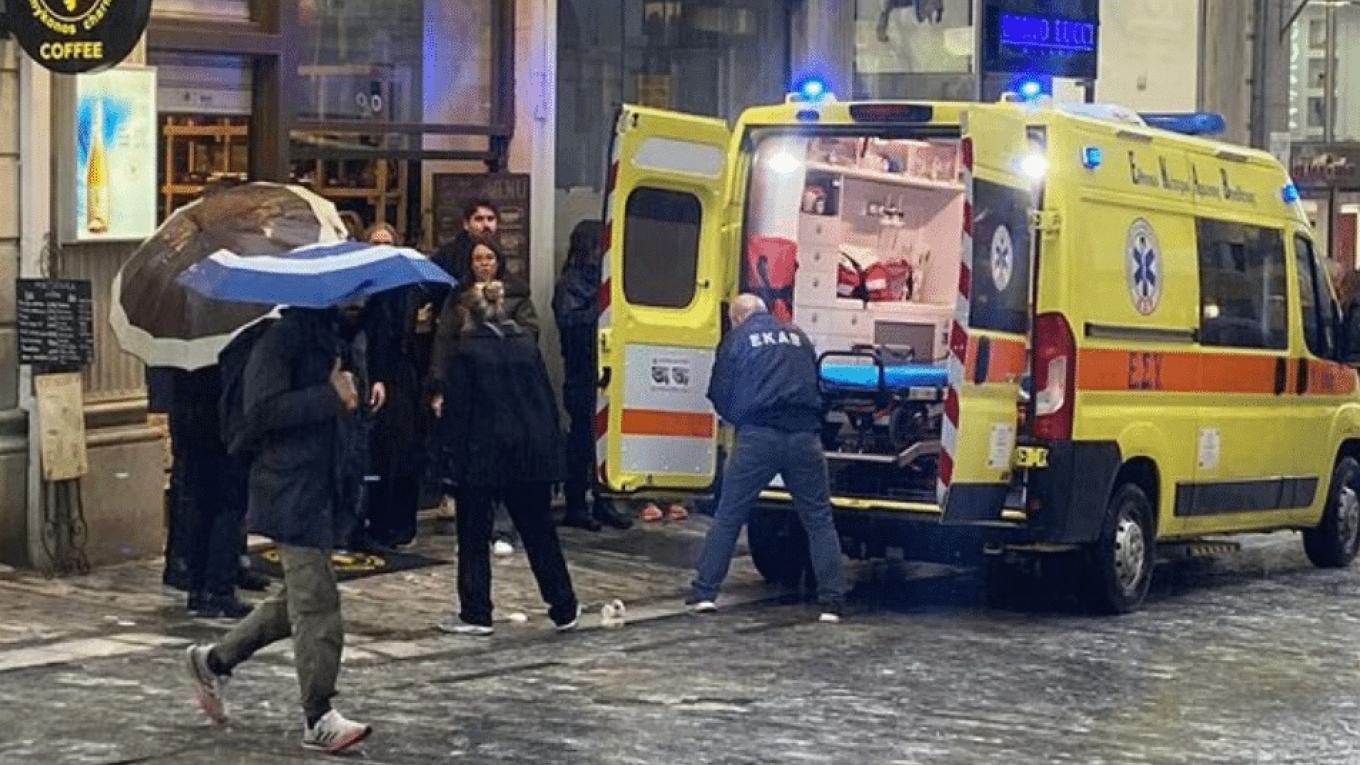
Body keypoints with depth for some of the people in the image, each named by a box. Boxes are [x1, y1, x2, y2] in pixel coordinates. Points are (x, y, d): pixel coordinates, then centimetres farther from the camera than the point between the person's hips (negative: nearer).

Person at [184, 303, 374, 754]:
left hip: (327, 492, 9)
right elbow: (262, 409, -22)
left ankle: (213, 661, 32)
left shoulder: (340, 340, 14)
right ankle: (318, 720, -1)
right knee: (317, 603, -8)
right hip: (294, 493, -9)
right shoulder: (285, 337, -13)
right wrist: (330, 396, -23)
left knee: (298, 600, 16)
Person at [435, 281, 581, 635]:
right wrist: (552, 448, 13)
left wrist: (452, 462, -7)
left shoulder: (467, 351, -7)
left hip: (484, 454, -5)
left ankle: (475, 613, 6)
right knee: (540, 533, 12)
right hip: (532, 453, 5)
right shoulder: (526, 344, 8)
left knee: (474, 534, 6)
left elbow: (458, 410, -9)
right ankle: (564, 609, 15)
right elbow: (548, 398, 9)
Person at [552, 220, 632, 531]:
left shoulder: (600, 279, 17)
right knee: (582, 439, -3)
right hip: (582, 376, -7)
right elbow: (568, 320, -18)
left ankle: (603, 502, 14)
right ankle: (575, 506, 4)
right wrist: (600, 310, -25)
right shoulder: (570, 283, -4)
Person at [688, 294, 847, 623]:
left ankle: (704, 593, 4)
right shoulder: (799, 337, 20)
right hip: (804, 436, 2)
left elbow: (720, 396, 9)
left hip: (757, 436, -2)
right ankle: (831, 602, 2)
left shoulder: (737, 339, 9)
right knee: (819, 520, 7)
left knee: (728, 516, 7)